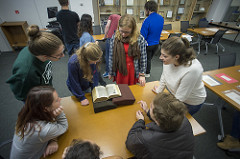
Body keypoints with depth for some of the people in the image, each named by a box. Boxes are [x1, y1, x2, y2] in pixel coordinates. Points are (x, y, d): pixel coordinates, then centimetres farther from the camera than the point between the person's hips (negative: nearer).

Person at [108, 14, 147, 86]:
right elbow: (111, 56, -2)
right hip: (119, 71, 1)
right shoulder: (114, 38, -7)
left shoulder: (140, 39, -12)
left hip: (133, 72, -1)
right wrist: (111, 72, 4)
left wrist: (142, 74, -3)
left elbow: (143, 58, -6)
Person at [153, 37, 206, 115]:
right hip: (173, 94, 5)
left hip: (190, 103, -5)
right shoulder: (168, 59, -24)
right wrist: (159, 90, 10)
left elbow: (179, 99, -27)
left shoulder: (192, 69, -38)